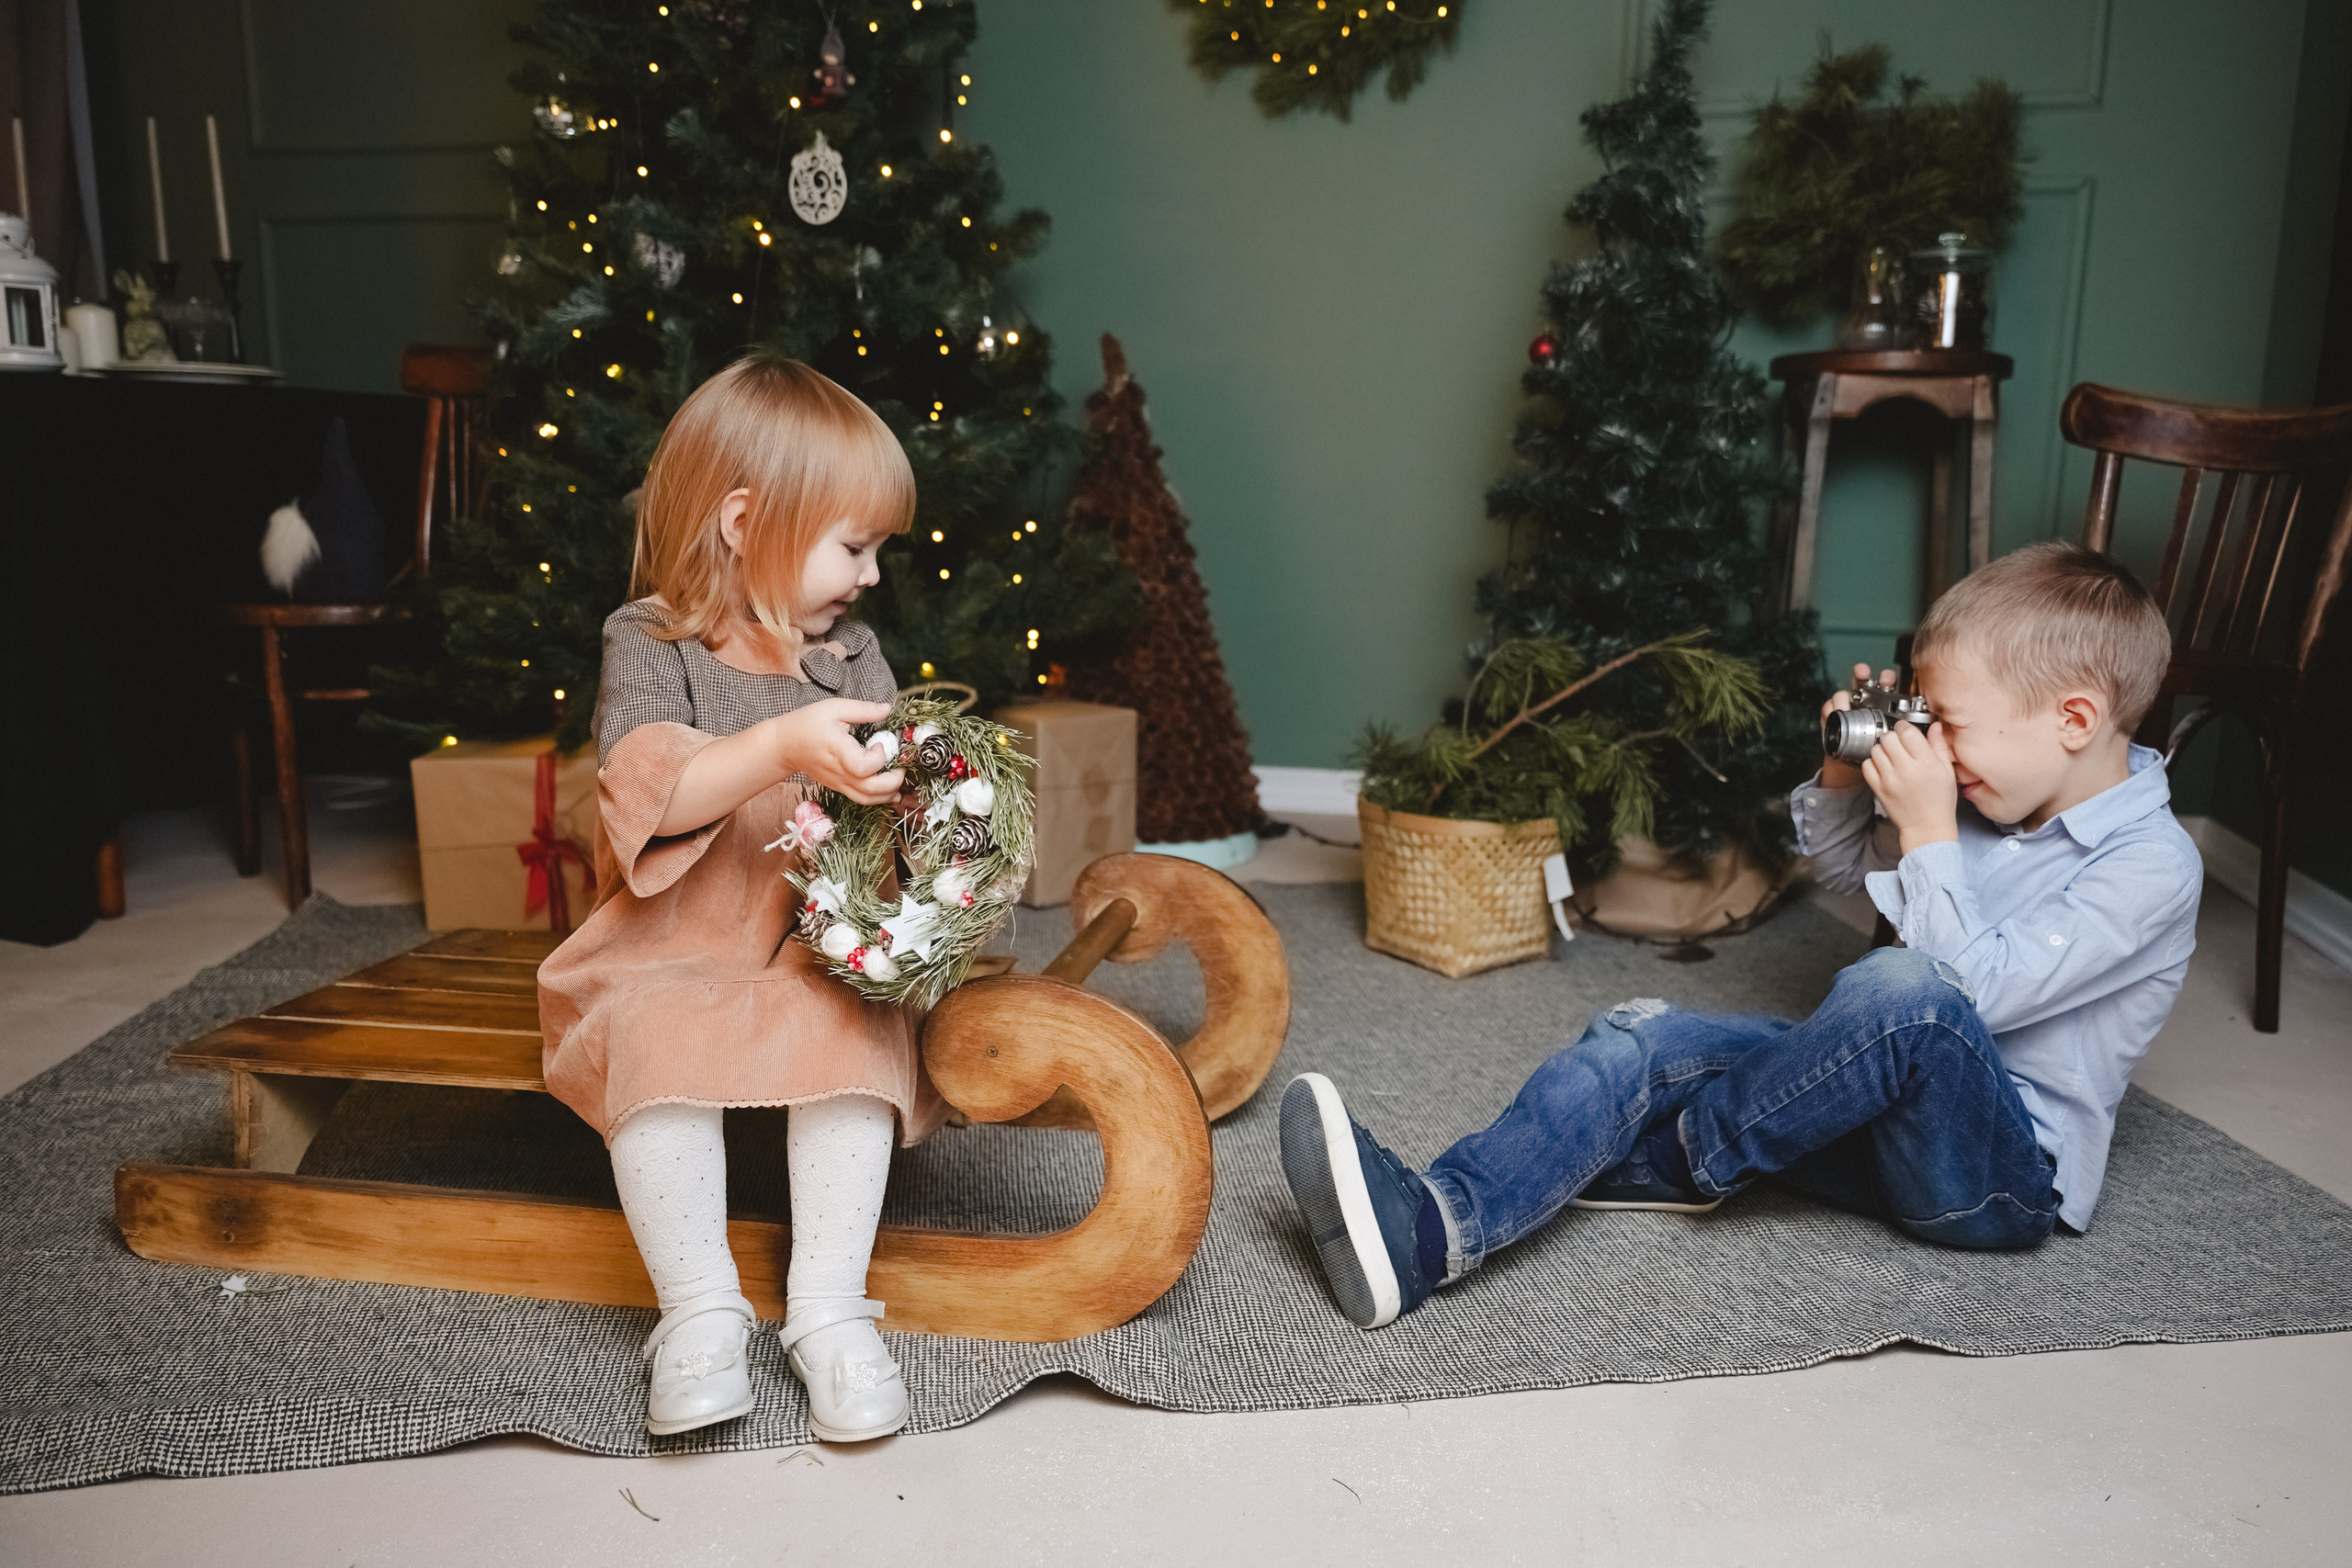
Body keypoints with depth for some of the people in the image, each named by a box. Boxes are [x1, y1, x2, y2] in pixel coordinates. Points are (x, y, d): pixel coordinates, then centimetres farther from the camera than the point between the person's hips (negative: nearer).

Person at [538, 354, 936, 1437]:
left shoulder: (852, 654, 12)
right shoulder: (651, 644, -2)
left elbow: (886, 784, 8)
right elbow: (642, 786, -19)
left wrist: (901, 787, -18)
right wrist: (784, 748, -34)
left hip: (821, 946, 3)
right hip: (673, 952, -2)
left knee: (857, 1034, -28)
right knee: (655, 1042, -32)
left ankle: (830, 1310, -21)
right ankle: (699, 1310, -20)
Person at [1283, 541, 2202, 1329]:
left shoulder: (2153, 864, -13)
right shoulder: (1993, 801, 10)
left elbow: (1978, 994, -24)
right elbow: (1842, 868, 24)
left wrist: (1926, 831, -21)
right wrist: (1846, 773, 5)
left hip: (2012, 1172, -7)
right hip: (1886, 1113, 7)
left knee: (1904, 990, -40)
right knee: (1645, 1040, -17)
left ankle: (1690, 1147, -17)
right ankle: (1428, 1226, -37)